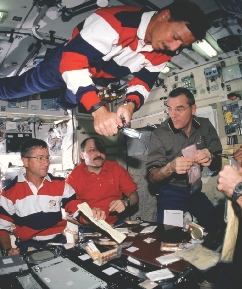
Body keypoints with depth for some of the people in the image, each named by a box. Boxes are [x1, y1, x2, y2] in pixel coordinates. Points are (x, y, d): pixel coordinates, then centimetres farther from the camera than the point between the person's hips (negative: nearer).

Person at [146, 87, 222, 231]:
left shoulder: (205, 126, -6)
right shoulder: (159, 134, -13)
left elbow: (219, 163, -2)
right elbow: (152, 177, -11)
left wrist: (210, 159, -26)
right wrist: (170, 168, -33)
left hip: (201, 190, 3)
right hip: (172, 192, -2)